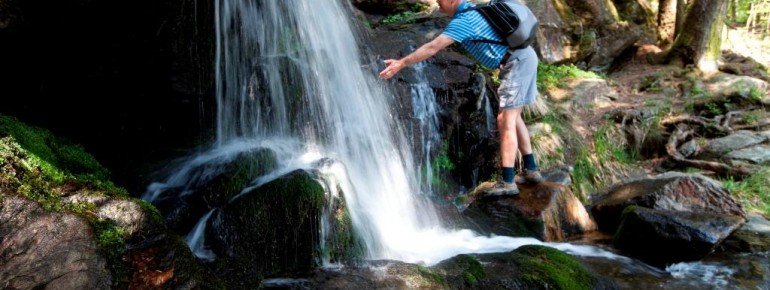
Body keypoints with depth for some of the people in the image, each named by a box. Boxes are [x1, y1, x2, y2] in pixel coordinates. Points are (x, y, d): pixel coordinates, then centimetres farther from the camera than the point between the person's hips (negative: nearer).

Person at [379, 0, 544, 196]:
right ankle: (531, 170, 22)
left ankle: (507, 182, -11)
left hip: (518, 62, -10)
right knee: (512, 117, 16)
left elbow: (432, 48, -20)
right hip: (524, 58, 10)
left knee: (505, 120, -11)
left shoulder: (462, 20, -16)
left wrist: (401, 64, -17)